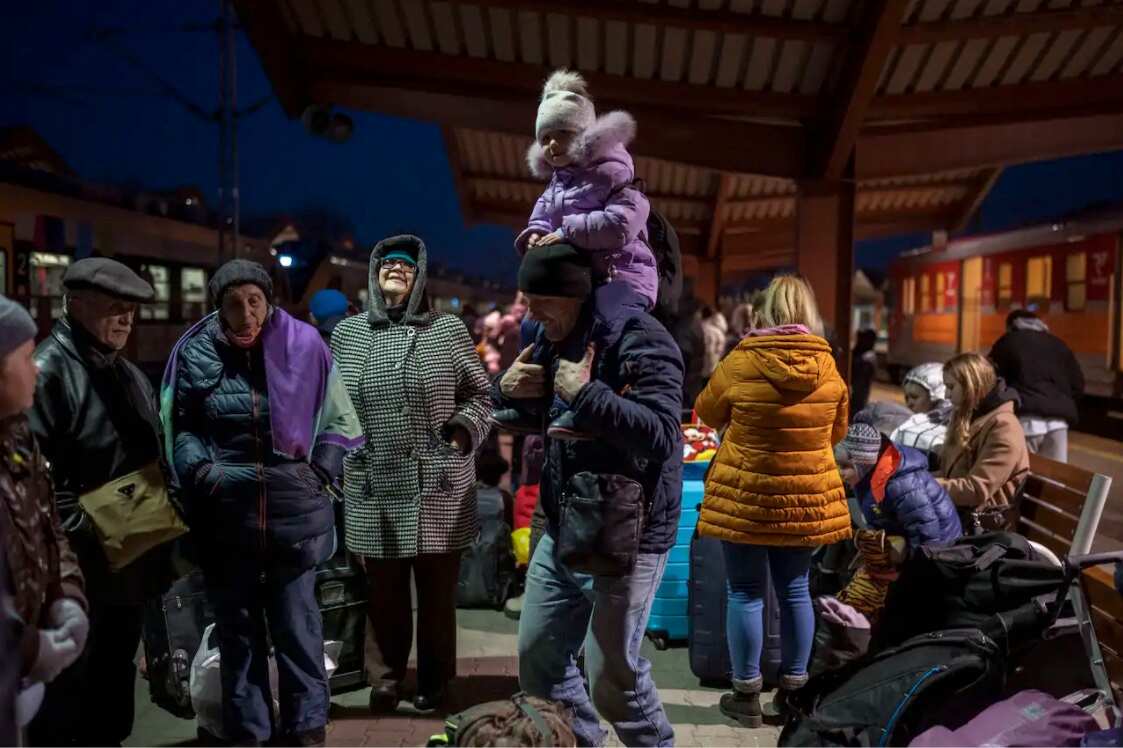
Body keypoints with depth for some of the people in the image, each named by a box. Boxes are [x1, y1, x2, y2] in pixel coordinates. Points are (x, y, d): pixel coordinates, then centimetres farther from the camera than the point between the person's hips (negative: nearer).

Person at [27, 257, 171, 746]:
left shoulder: (130, 375, 13)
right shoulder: (49, 371, -14)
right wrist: (81, 531, -21)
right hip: (80, 566, -8)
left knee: (114, 678, 21)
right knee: (66, 687, 6)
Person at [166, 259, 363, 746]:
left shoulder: (303, 345, -4)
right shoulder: (194, 353, -1)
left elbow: (340, 420, 5)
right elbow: (178, 425, 9)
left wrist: (320, 474, -4)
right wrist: (200, 470, -6)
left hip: (295, 509, -1)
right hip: (224, 515, 2)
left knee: (297, 624, 7)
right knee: (237, 628, 12)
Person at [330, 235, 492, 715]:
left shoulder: (447, 329, 2)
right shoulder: (347, 333, 9)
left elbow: (479, 394, 6)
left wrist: (463, 430, -10)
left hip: (438, 488, -1)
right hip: (374, 491, 2)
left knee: (437, 591, 8)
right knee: (384, 592, 9)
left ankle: (434, 681, 25)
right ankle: (384, 682, 26)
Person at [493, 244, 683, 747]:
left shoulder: (640, 341, -18)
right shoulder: (548, 336, 7)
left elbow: (660, 435, -30)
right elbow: (520, 414, 18)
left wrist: (585, 392, -28)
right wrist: (506, 389, -5)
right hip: (563, 531, 8)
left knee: (612, 676, -1)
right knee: (538, 656, 16)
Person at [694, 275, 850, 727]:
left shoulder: (741, 362, -12)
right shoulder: (828, 366, -4)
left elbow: (706, 414, 5)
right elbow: (837, 432, 11)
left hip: (745, 496, -3)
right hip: (807, 498, 3)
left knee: (746, 593, 7)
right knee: (794, 590, 14)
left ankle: (746, 695, 16)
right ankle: (793, 689, 26)